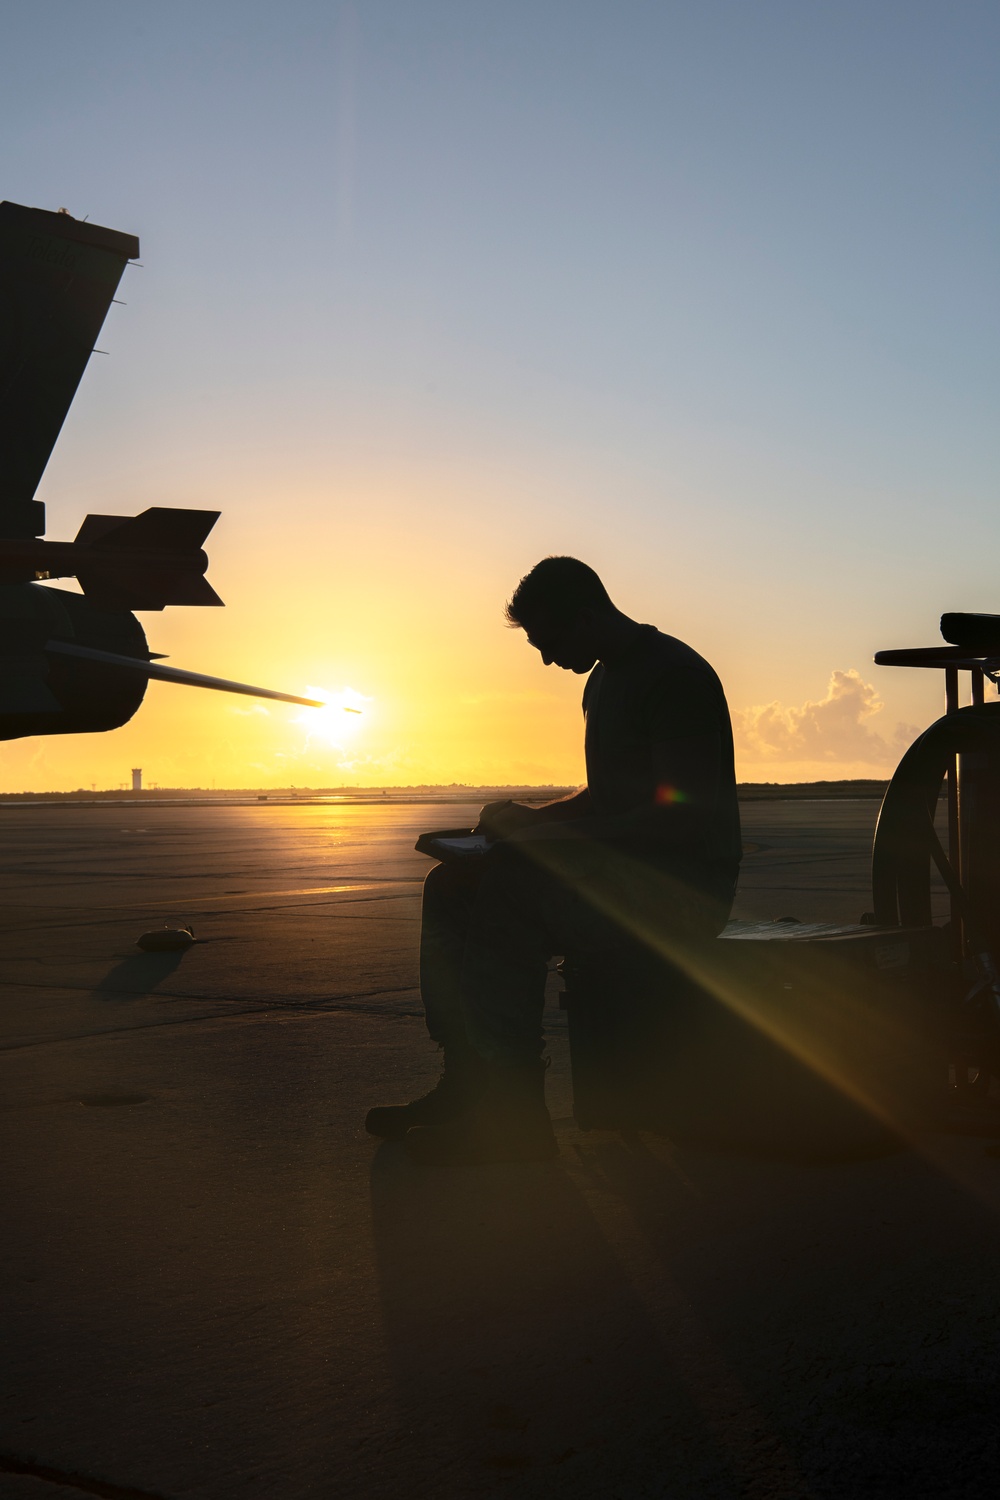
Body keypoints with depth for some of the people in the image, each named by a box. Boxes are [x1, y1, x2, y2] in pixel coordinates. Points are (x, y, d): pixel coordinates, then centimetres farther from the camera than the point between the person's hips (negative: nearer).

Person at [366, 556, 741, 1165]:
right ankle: (466, 1084, -5)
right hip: (626, 874, 10)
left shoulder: (675, 675, -13)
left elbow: (682, 817, -22)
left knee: (508, 885, -30)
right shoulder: (603, 681, 19)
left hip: (683, 886, -10)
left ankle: (516, 1119, -28)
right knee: (452, 885, -1)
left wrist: (545, 831, -23)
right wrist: (531, 819, 9)